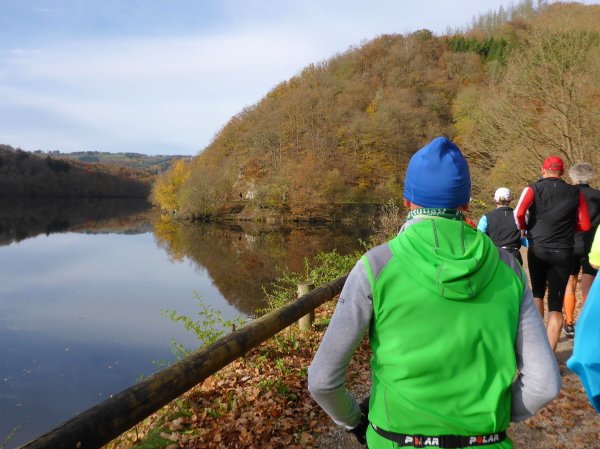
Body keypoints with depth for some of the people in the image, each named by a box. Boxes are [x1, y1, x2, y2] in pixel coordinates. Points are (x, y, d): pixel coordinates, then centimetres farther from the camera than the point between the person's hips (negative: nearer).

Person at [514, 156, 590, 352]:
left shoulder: (533, 188, -1)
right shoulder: (575, 193, 6)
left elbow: (519, 213, -18)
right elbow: (584, 225, 4)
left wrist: (524, 228, 2)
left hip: (538, 249, -1)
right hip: (563, 252, 1)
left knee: (537, 293, 21)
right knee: (556, 304, 3)